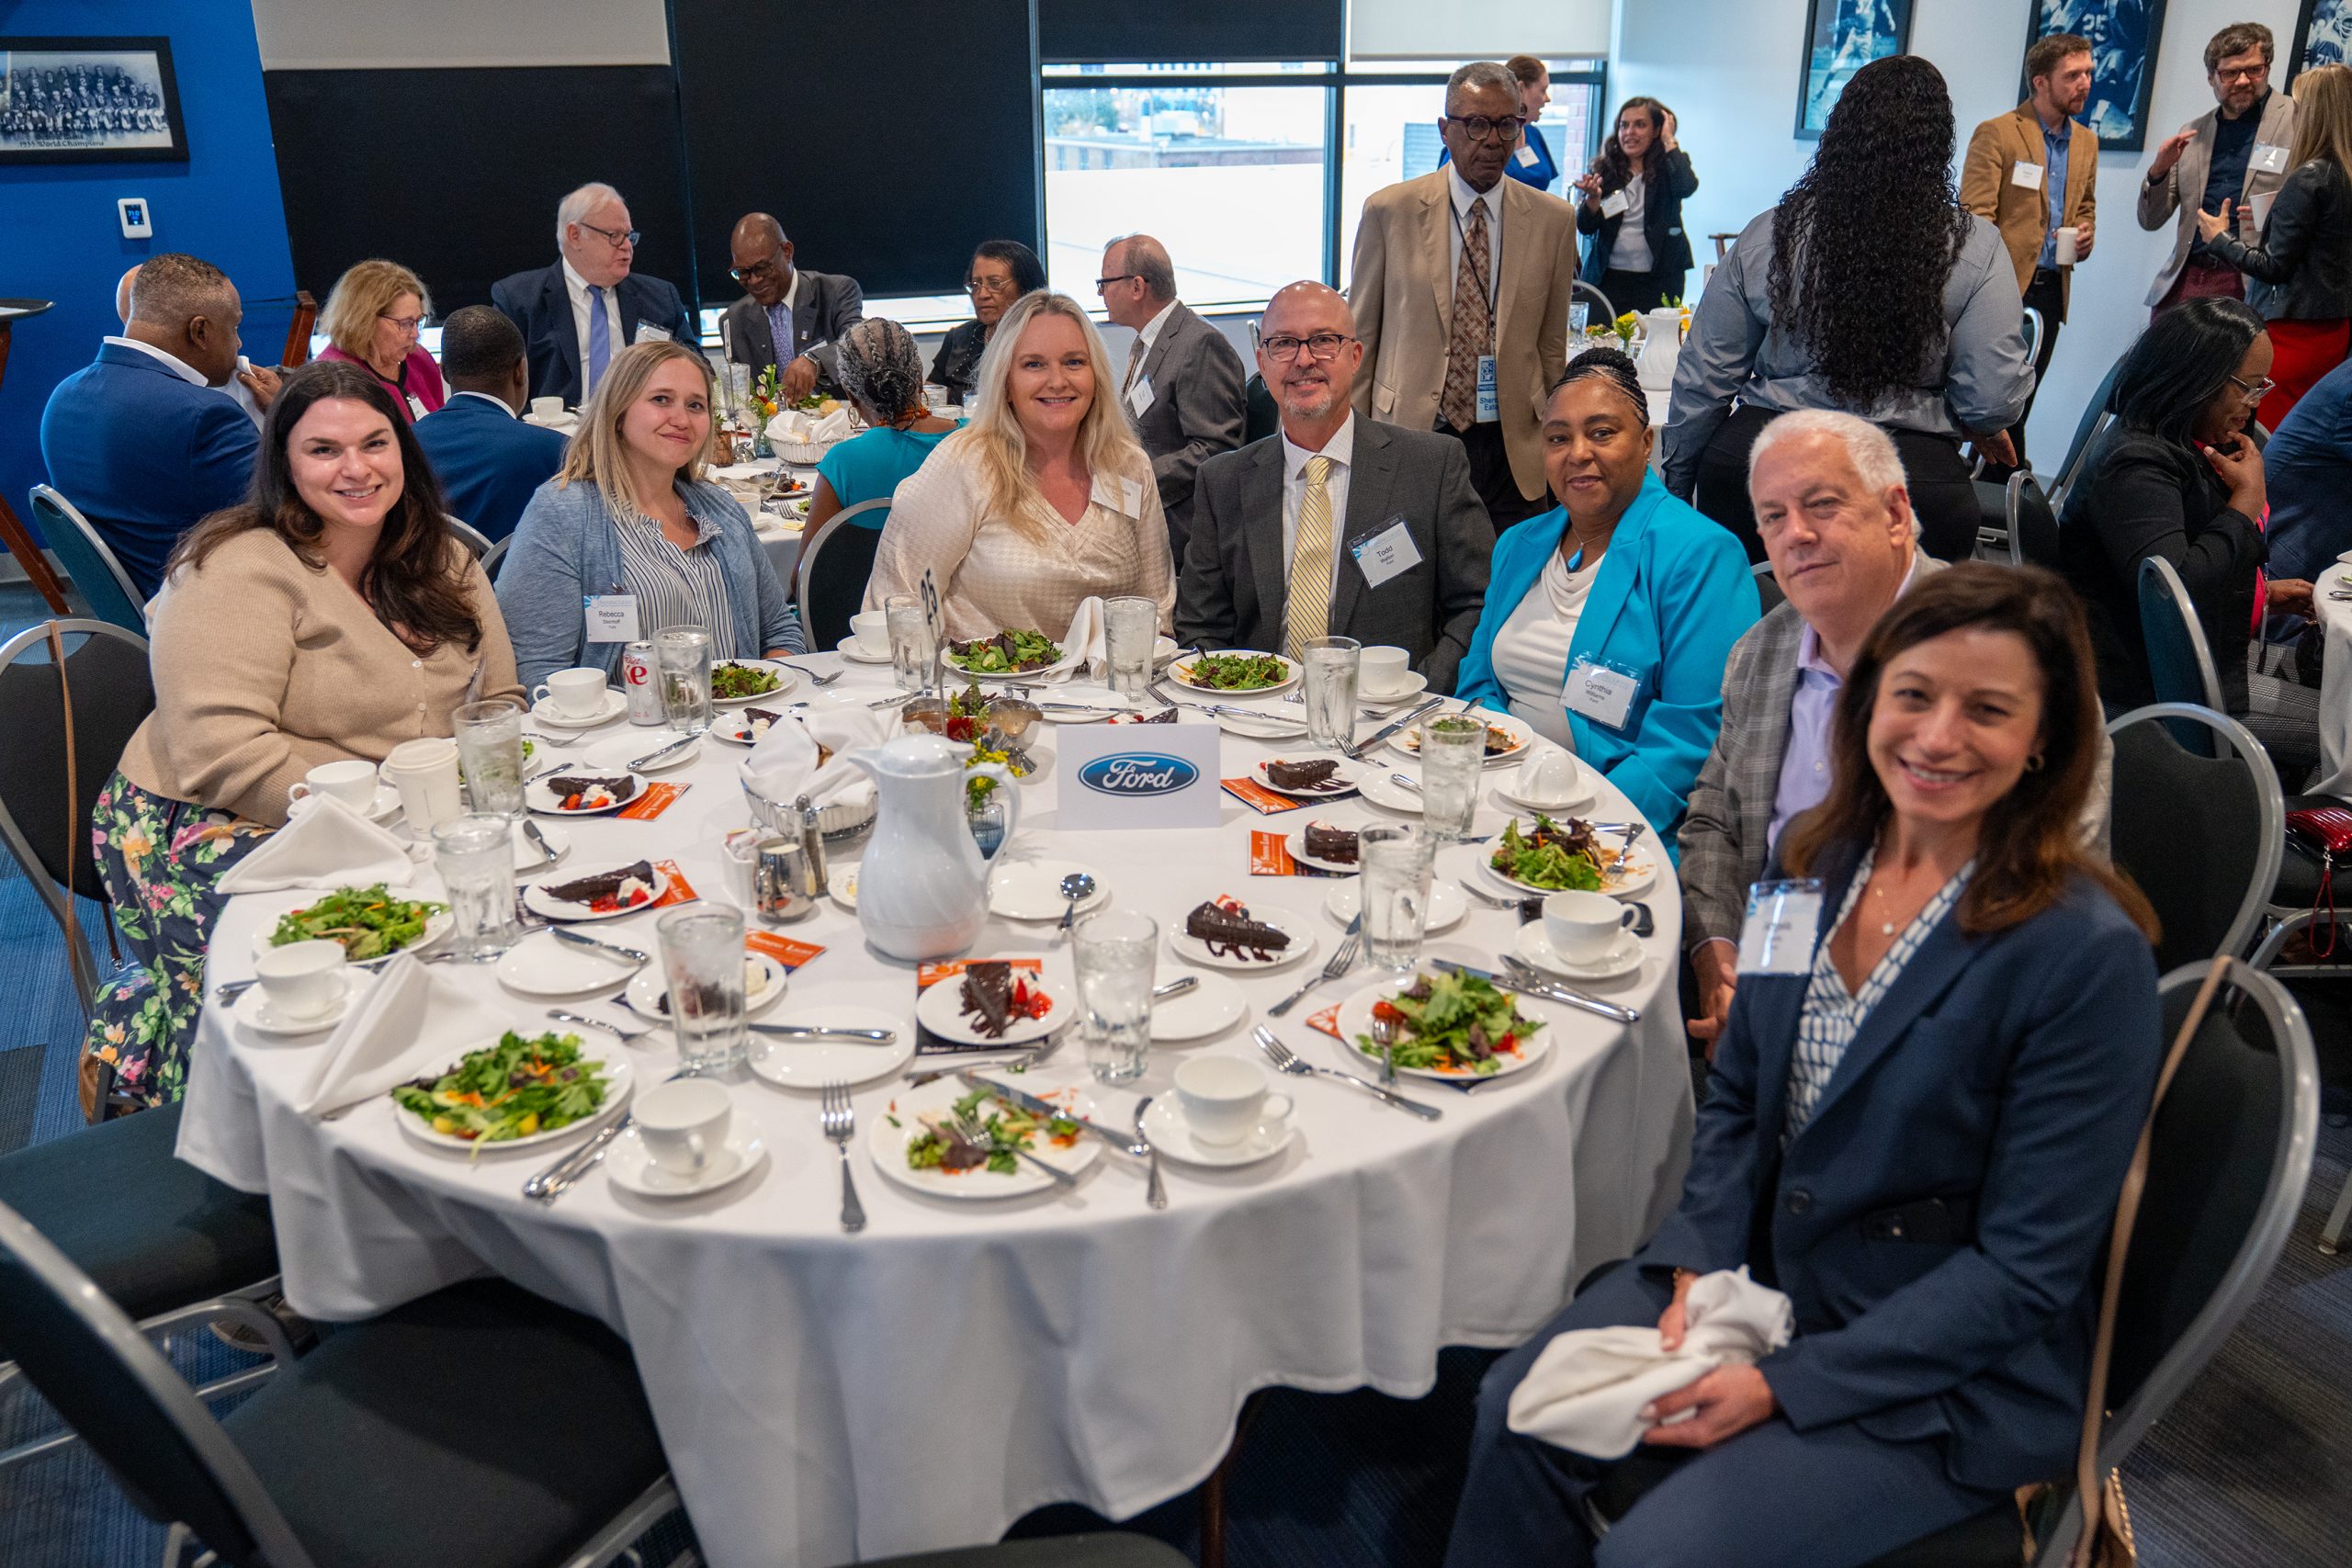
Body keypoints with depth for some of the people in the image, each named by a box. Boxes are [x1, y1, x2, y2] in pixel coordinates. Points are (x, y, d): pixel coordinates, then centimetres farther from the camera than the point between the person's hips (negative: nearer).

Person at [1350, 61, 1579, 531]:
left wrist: (1555, 446, 12)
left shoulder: (1553, 219, 5)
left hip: (1513, 449, 2)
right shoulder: (1390, 211, -1)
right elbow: (1360, 335, 4)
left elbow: (1552, 344, 11)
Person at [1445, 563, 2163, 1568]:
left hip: (1952, 1371, -5)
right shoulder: (1818, 861, -1)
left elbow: (2027, 1268, -18)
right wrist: (1699, 1272, -8)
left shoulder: (2090, 956, -21)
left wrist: (1786, 1382, -20)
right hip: (1762, 1265, 6)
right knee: (1516, 1411, -8)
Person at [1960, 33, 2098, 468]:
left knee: (2018, 404, 10)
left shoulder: (2086, 141, 14)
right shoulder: (1996, 133, -6)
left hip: (2051, 289, 6)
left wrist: (2085, 237, 3)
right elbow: (1975, 216, -11)